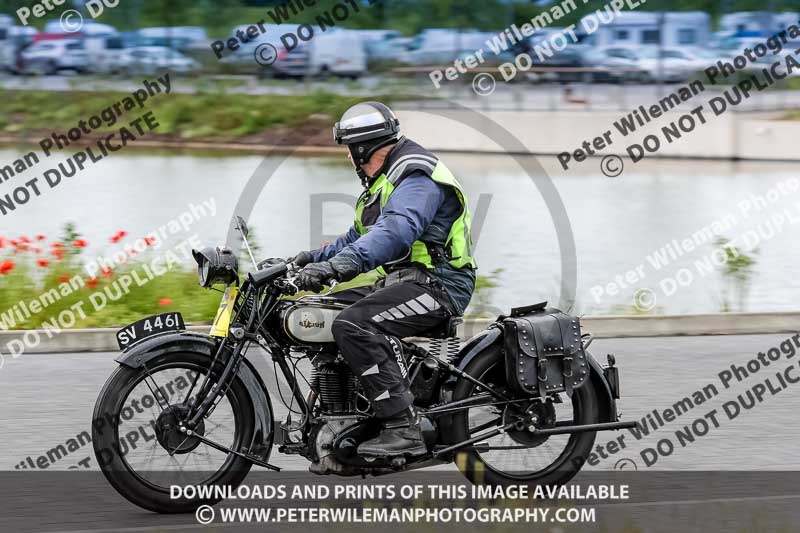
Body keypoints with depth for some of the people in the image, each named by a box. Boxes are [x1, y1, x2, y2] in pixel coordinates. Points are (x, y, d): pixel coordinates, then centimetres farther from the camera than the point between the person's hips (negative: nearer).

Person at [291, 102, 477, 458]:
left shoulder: (417, 176, -14)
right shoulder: (385, 180, 22)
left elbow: (397, 229, -32)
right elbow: (359, 236, 33)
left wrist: (338, 264, -42)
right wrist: (316, 257, 20)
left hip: (437, 284, -11)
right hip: (397, 280, 11)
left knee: (353, 325, -30)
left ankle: (403, 429, -33)